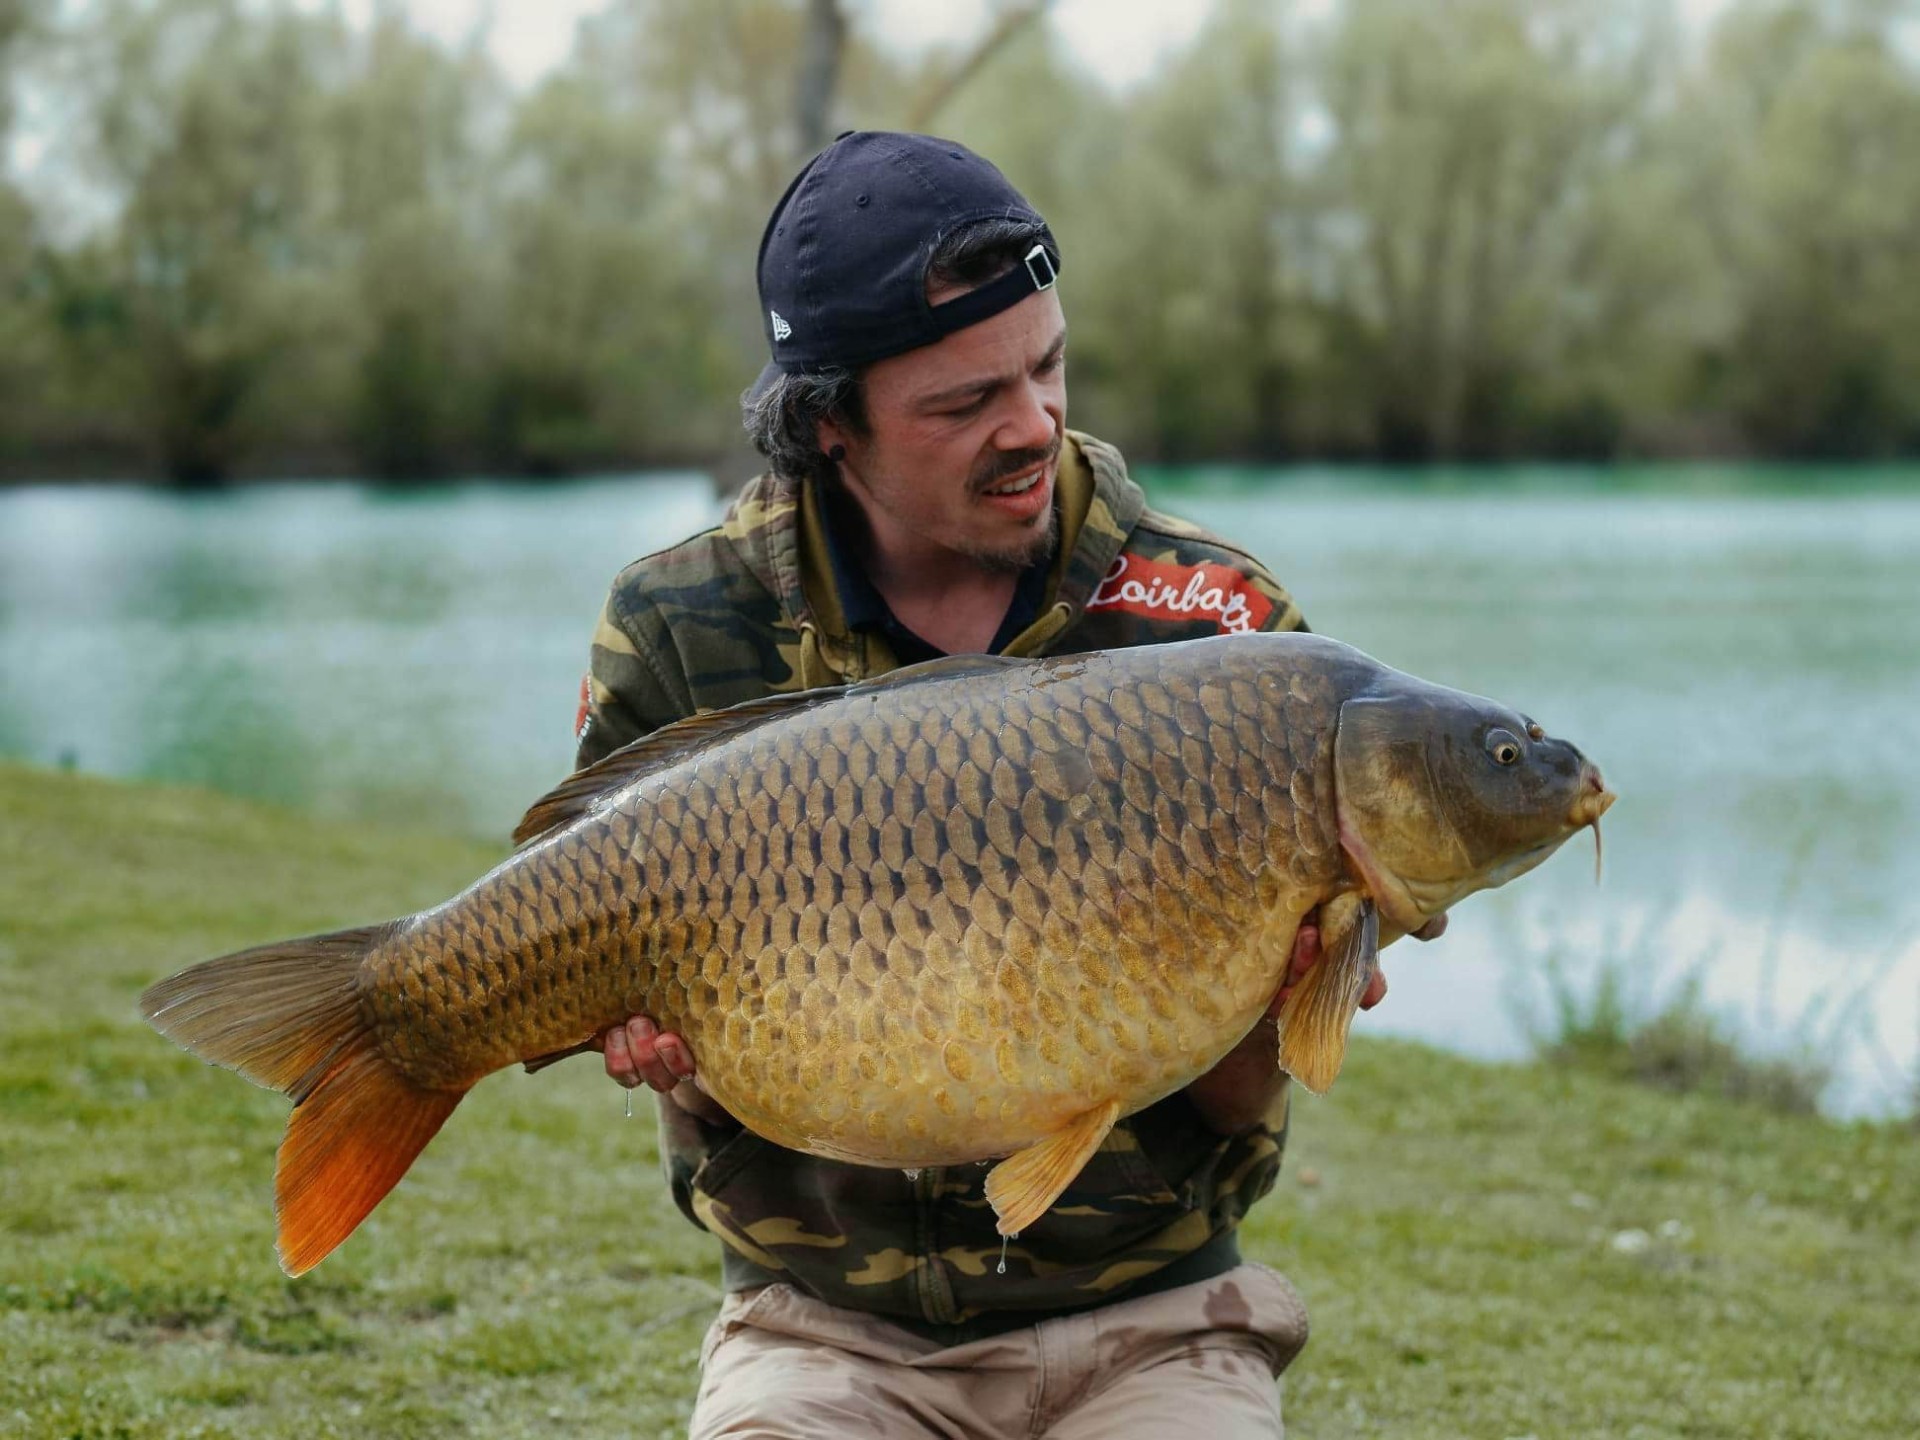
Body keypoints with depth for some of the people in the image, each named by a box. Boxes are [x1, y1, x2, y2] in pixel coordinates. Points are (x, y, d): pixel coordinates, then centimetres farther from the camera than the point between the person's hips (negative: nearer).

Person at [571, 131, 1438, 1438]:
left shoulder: (1218, 626, -4)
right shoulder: (681, 632, -3)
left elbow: (1231, 1108, -3)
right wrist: (678, 1054, -19)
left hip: (1144, 1318, 0)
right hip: (830, 1324, 0)